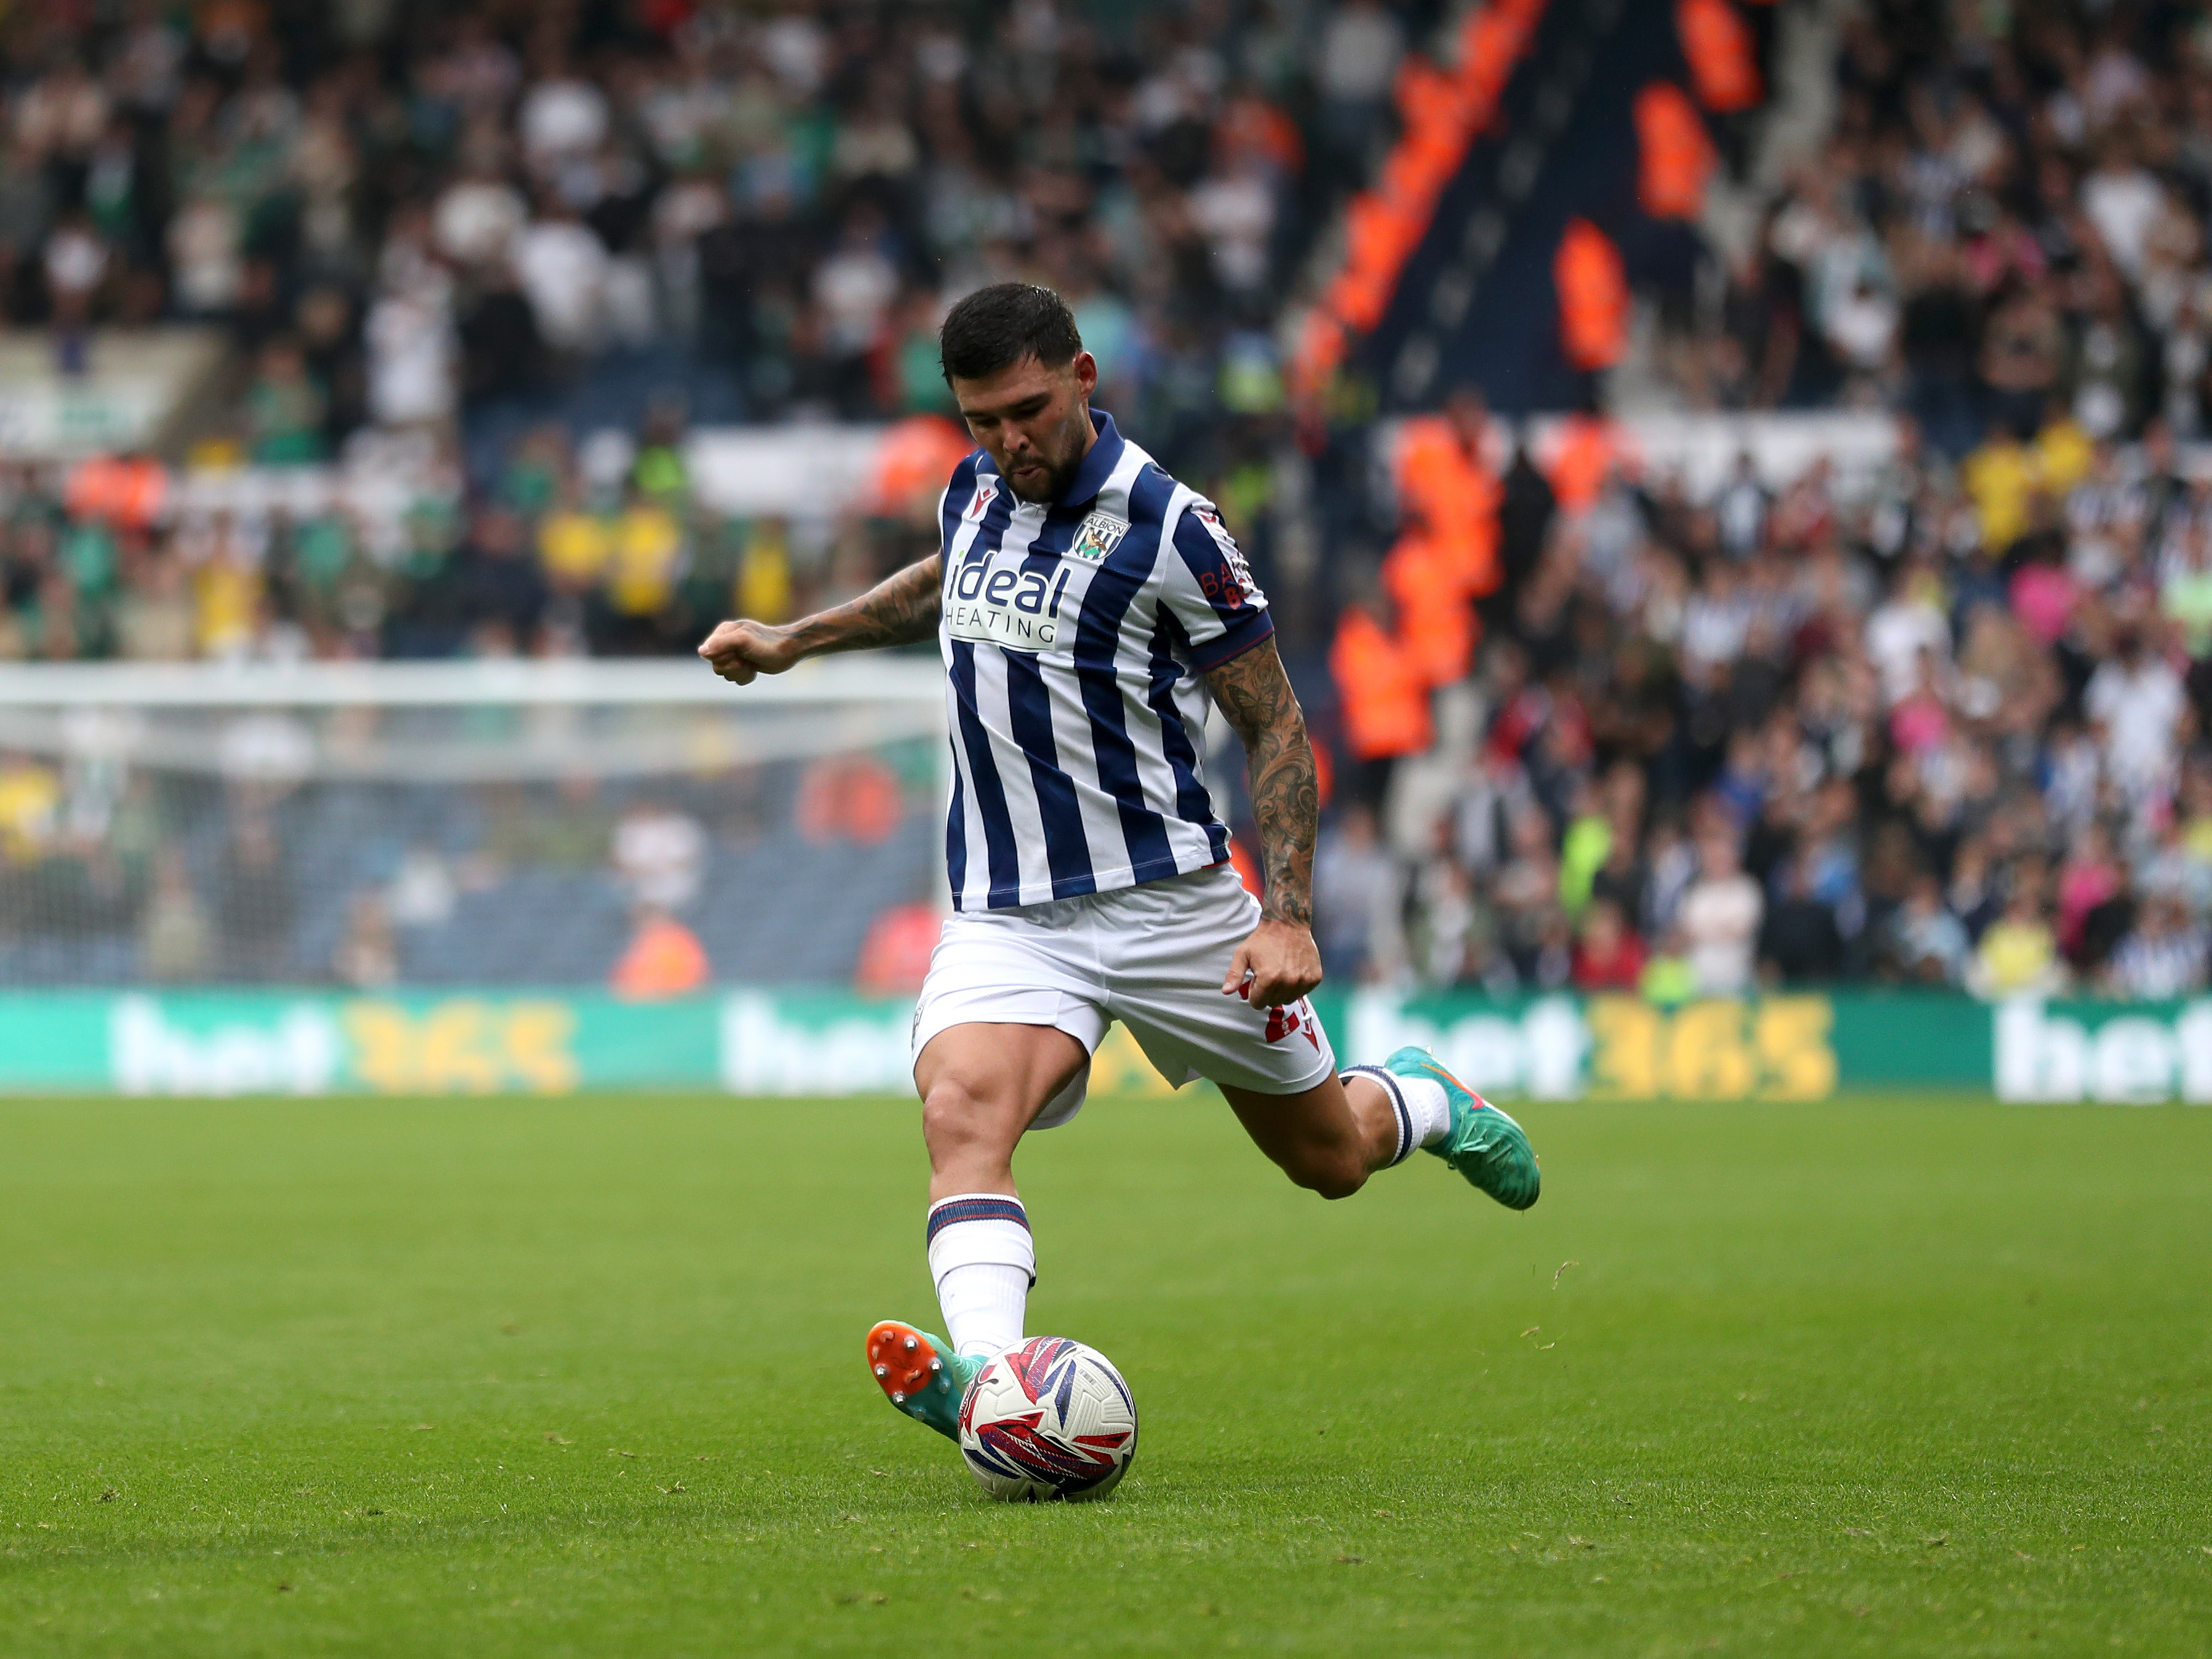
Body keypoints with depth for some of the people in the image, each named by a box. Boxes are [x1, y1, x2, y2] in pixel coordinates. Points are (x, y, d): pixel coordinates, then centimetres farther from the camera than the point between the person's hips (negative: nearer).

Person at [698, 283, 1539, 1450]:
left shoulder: (1166, 526, -14)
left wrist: (1289, 915, -16)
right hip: (1003, 916, 3)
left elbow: (1274, 723, -8)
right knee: (962, 1112, -28)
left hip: (1165, 901, -3)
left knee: (1328, 1158, 13)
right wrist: (795, 639, 26)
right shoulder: (974, 492, 3)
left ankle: (1421, 1102, 49)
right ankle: (990, 1378, -47)